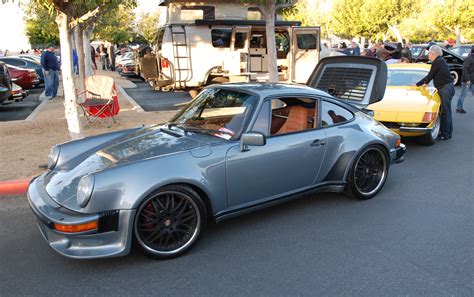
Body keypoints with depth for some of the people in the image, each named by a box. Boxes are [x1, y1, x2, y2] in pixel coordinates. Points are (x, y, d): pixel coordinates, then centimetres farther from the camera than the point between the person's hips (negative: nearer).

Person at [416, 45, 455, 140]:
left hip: (446, 89, -10)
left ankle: (446, 134, -2)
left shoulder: (437, 62, -14)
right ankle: (445, 131, 22)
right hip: (445, 89, 10)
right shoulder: (439, 61, 17)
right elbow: (430, 76, 20)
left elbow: (430, 76, -9)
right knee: (445, 111, 14)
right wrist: (417, 85, 20)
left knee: (445, 111, -6)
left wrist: (425, 83, 10)